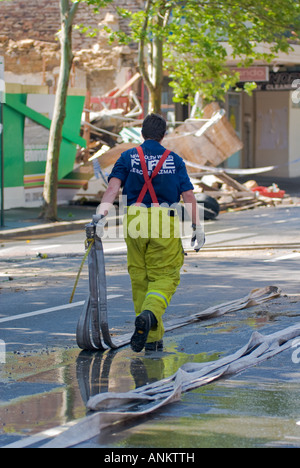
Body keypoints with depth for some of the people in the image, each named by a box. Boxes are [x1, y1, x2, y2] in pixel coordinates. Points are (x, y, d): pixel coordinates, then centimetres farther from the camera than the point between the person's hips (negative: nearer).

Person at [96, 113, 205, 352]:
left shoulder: (128, 157, 8)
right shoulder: (174, 160, 7)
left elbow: (114, 185, -7)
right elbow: (188, 195, 3)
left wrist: (102, 212, -16)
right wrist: (198, 227, 7)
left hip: (135, 222, 2)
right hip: (165, 224, -1)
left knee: (140, 278, 10)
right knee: (165, 277, 3)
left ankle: (153, 338, 12)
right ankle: (150, 314, -27)